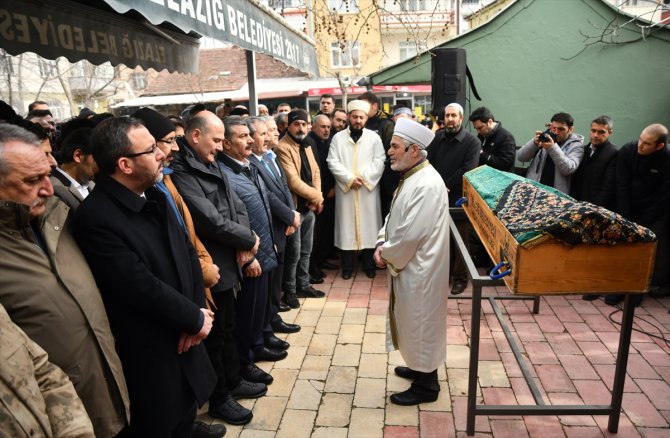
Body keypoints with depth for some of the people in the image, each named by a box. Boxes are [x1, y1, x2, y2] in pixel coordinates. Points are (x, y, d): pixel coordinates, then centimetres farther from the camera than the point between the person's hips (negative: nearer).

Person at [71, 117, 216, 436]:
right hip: (148, 360, -7)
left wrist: (196, 309, -10)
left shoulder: (153, 197, 2)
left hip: (183, 342, 7)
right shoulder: (95, 218, -24)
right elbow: (143, 287, -25)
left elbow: (187, 252, 3)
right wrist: (195, 318, -13)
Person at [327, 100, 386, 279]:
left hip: (368, 189, 0)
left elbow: (379, 162, -3)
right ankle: (347, 265, 15)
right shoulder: (338, 138, 5)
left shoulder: (374, 137, 4)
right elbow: (332, 162, -3)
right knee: (347, 225, 4)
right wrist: (350, 178, -13)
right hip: (345, 189, 0)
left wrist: (363, 177, -15)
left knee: (368, 224, 5)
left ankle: (369, 264, 18)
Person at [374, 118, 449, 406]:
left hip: (419, 269, -10)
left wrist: (387, 255, -12)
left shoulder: (426, 185, -26)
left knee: (420, 322, 5)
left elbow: (410, 235, -27)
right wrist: (382, 244, -1)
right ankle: (419, 367, 42)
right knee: (413, 320, 23)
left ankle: (426, 385, 23)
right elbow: (394, 216, 14)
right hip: (408, 264, 10)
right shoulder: (411, 177, 7)